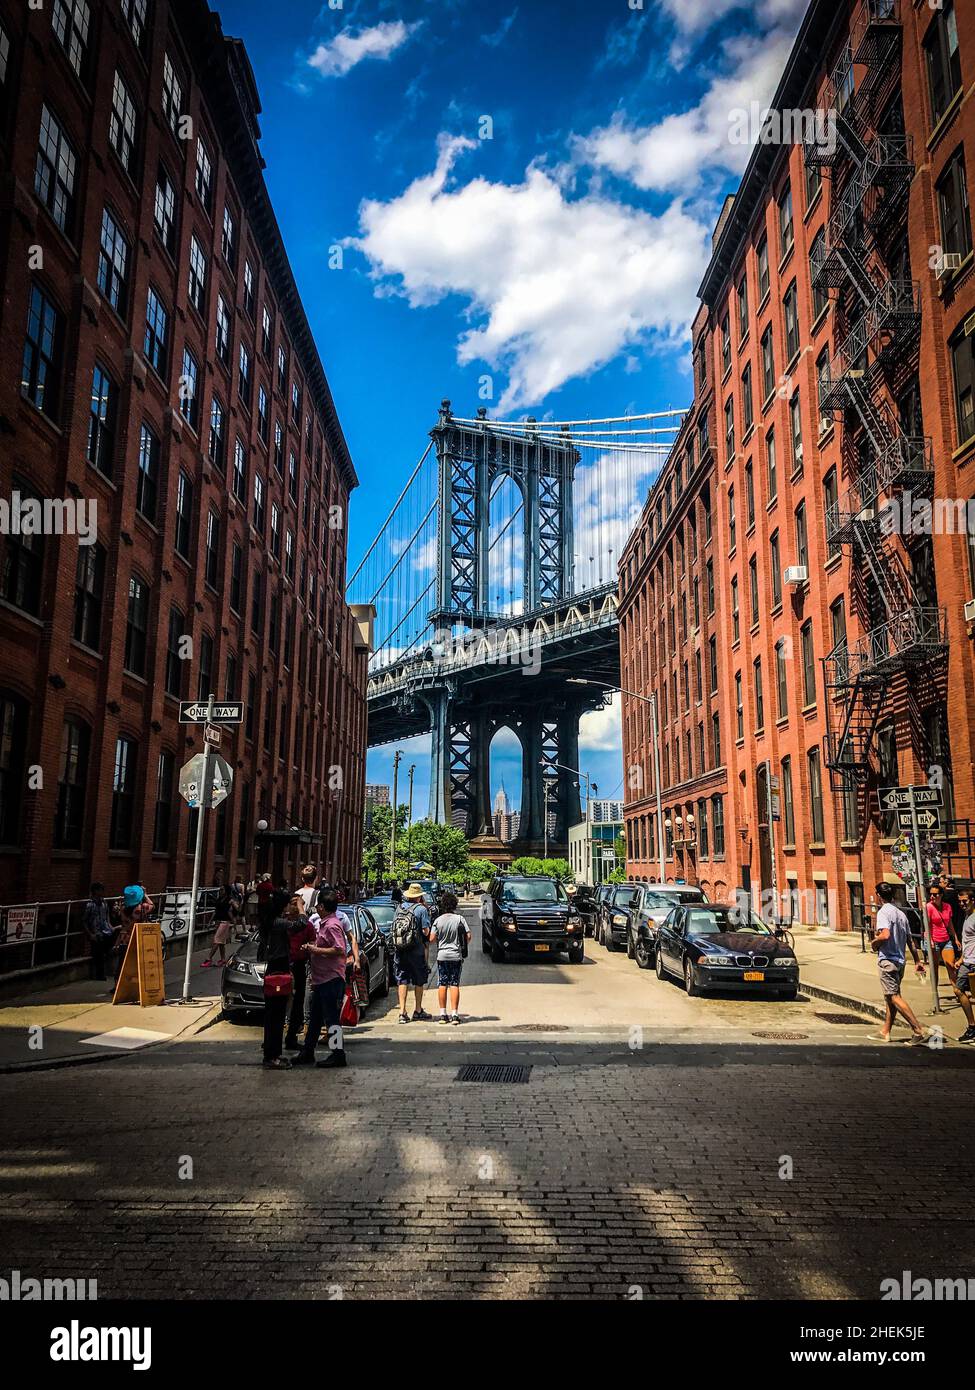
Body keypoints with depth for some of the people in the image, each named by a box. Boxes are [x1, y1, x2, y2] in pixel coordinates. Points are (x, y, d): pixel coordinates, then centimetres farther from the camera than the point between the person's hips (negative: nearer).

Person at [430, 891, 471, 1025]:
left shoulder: (438, 920, -4)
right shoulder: (459, 919, -6)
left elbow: (432, 939, -5)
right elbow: (468, 936, -6)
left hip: (442, 955, 1)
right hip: (456, 955, -1)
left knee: (442, 984, 8)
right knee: (454, 984, 2)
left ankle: (443, 1014, 9)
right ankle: (454, 1014, -2)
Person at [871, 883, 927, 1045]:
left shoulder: (883, 912, -12)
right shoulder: (900, 913, 14)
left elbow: (885, 935, -27)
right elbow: (910, 940, 16)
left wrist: (874, 942, -8)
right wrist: (917, 961, 20)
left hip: (888, 960, -9)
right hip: (900, 960, 9)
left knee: (894, 997, -9)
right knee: (890, 997, 15)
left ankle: (918, 1031, -14)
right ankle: (885, 1032, 21)